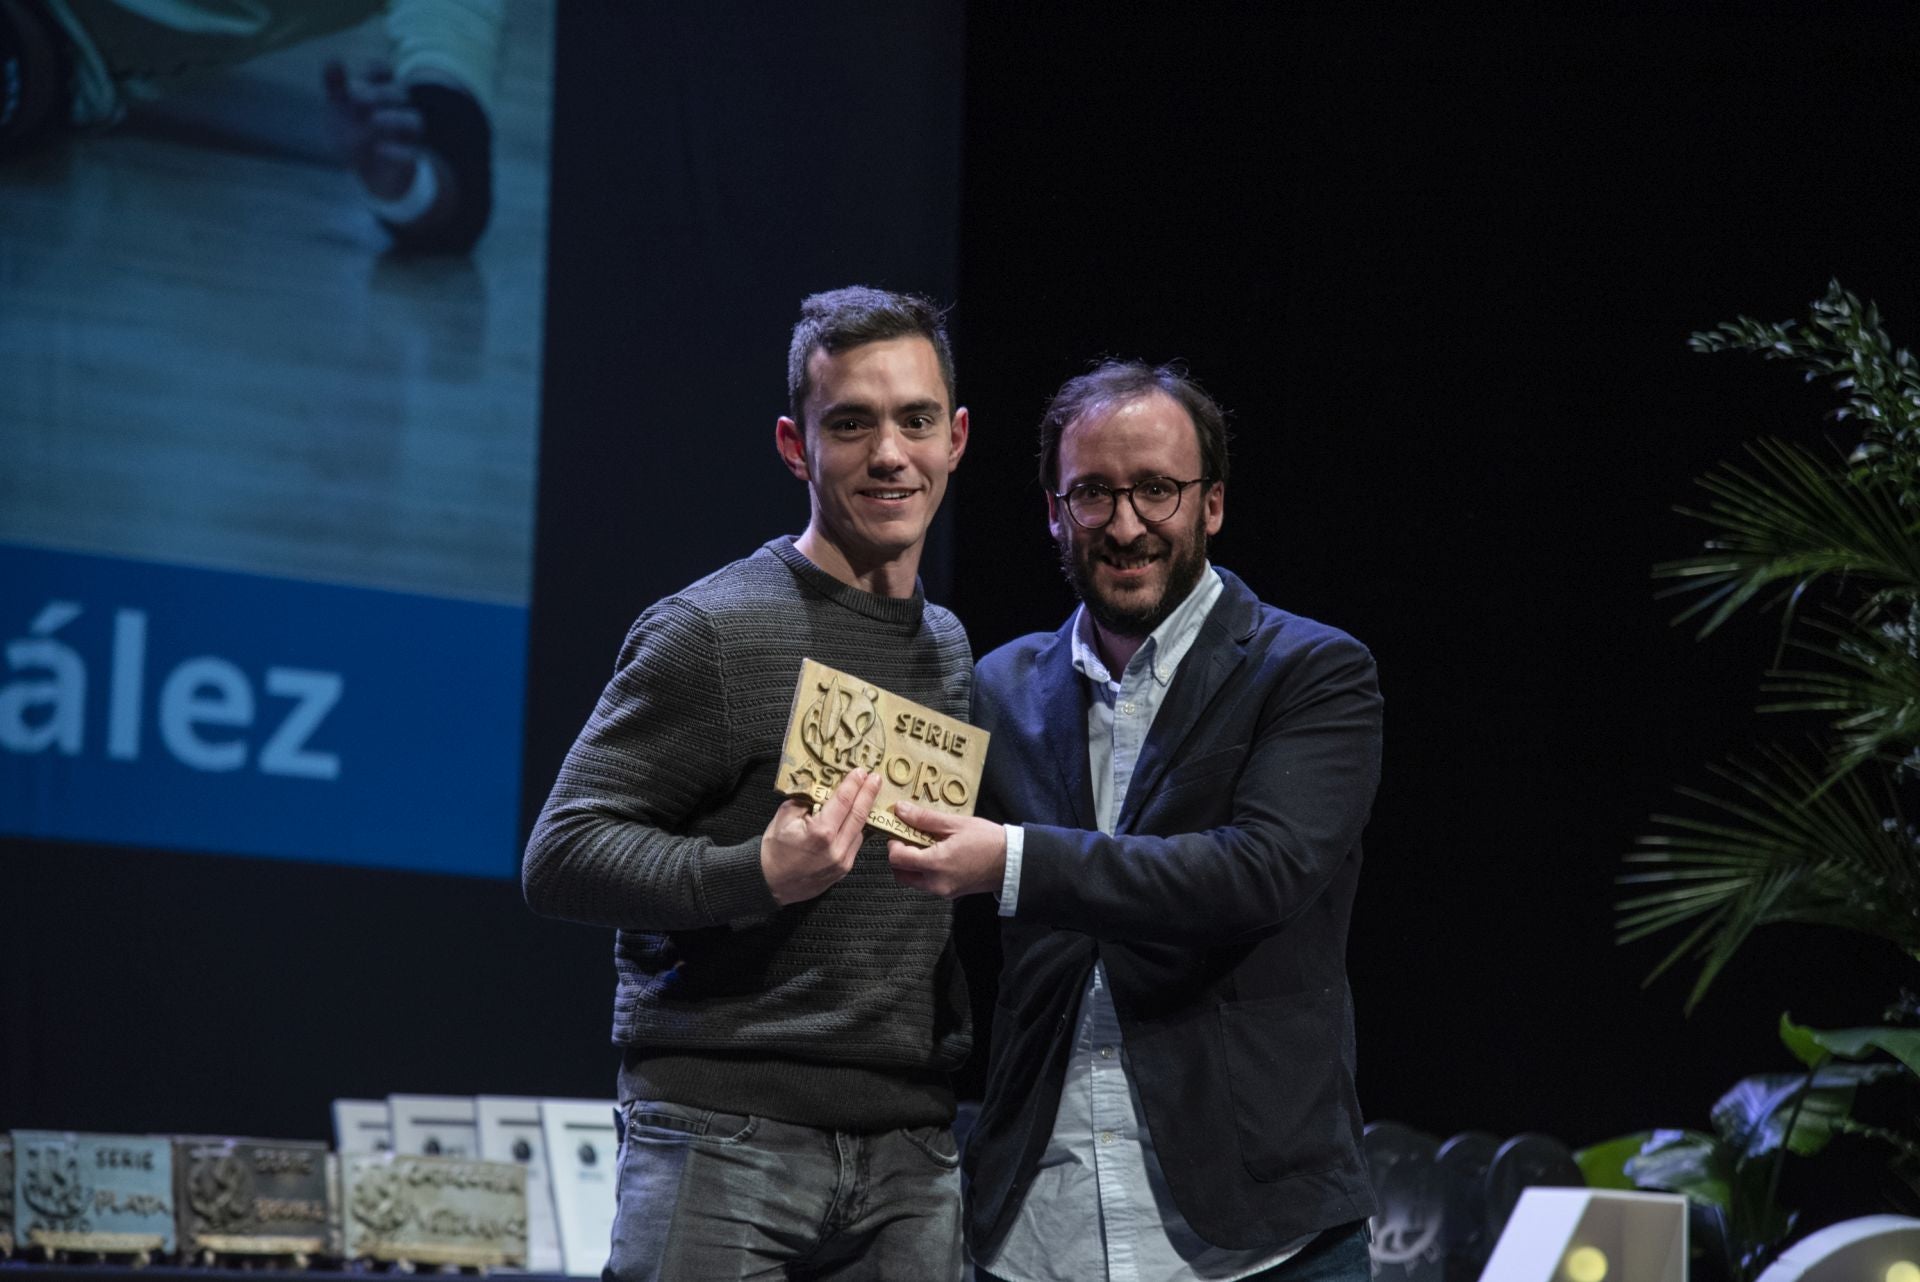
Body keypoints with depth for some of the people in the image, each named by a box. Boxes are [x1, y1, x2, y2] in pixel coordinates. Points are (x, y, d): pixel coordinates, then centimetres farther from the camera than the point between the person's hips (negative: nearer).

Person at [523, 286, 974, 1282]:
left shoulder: (950, 651, 17)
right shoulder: (710, 631, -5)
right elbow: (560, 859, -11)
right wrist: (758, 875, -23)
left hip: (911, 1160, 6)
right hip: (727, 1140, -6)